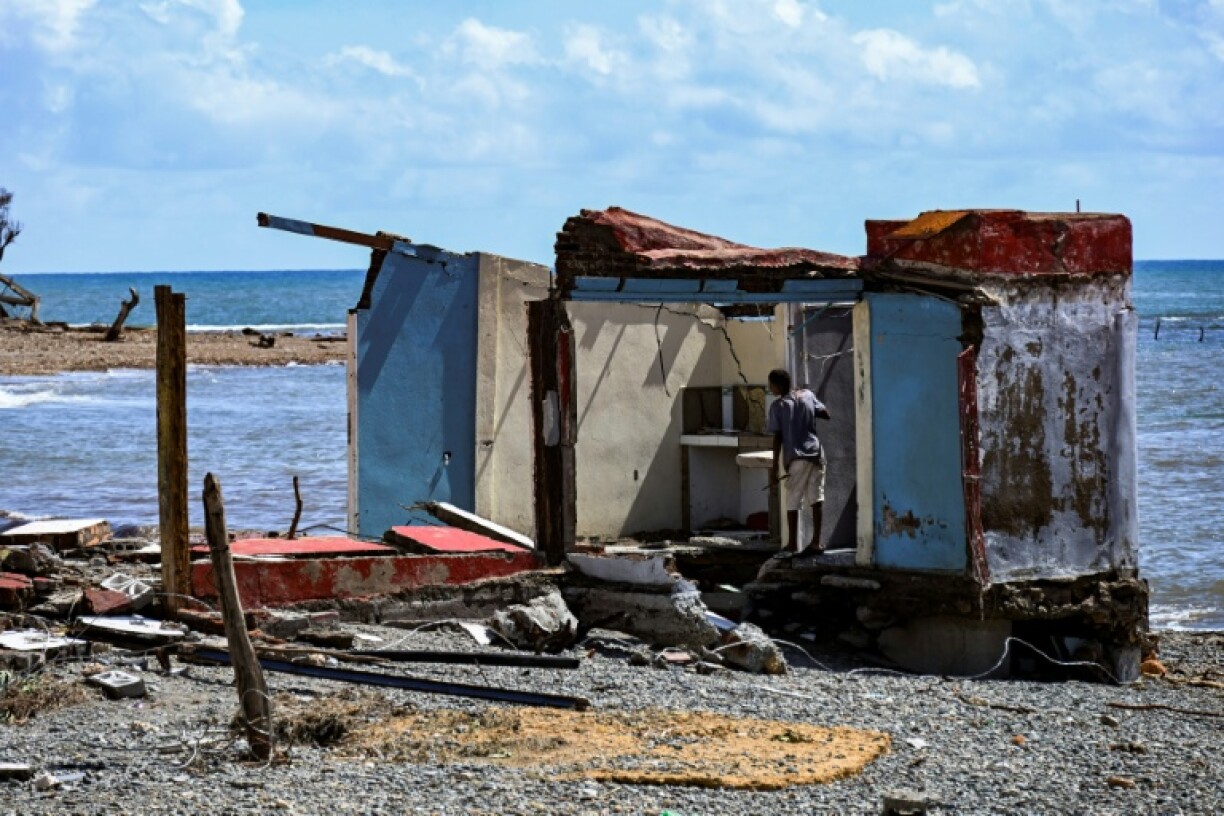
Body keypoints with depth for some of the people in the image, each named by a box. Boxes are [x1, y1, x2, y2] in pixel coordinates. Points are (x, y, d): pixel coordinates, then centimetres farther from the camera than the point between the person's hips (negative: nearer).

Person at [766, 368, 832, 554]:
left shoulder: (778, 406, -4)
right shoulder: (807, 395, 6)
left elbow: (778, 437, -7)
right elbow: (827, 415, 9)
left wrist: (776, 464, -3)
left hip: (796, 457, -4)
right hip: (815, 453, 4)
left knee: (792, 501, 6)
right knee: (816, 497, 5)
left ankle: (793, 543, 8)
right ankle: (816, 540, 1)